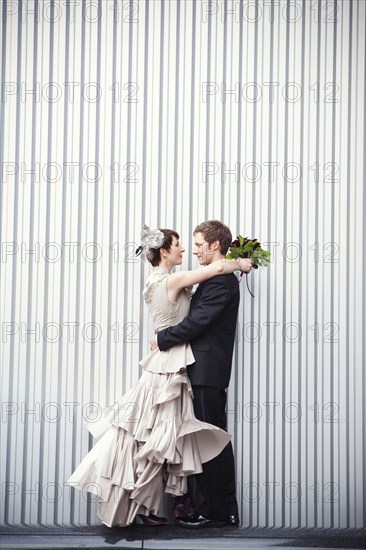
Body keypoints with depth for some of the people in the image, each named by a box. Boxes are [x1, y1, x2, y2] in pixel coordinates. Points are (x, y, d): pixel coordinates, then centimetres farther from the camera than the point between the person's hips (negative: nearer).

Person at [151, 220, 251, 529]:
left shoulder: (222, 280, -15)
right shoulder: (219, 278, 18)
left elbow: (197, 321, -20)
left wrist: (162, 339, -10)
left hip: (208, 372, -10)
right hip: (205, 370, 10)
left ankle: (217, 512, 2)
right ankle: (223, 509, 19)